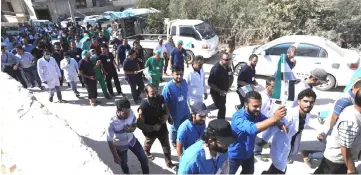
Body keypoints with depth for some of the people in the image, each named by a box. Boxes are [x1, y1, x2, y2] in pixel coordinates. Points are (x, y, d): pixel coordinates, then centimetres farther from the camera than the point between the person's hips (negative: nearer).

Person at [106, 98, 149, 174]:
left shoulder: (131, 113, -26)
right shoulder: (112, 124, -36)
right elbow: (110, 141, -23)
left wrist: (132, 129, -28)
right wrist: (115, 157, -15)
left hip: (132, 140, 3)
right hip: (120, 146, -3)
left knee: (144, 159, 11)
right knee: (123, 163, 24)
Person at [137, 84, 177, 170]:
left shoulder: (161, 99, -22)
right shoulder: (143, 107, -34)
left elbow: (166, 109, -1)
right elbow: (139, 124, -25)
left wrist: (166, 116, -21)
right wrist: (152, 128, -31)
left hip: (162, 128, 3)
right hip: (150, 131, -2)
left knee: (166, 146, 19)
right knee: (148, 143, 31)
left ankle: (169, 163, 45)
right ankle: (146, 152, 66)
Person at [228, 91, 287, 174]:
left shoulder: (256, 113, -14)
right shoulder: (238, 117, -37)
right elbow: (252, 129, -53)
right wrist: (274, 118, -59)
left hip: (249, 153, 6)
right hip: (235, 154, -6)